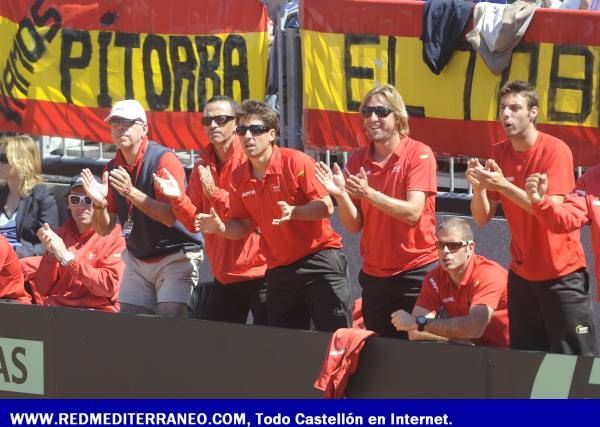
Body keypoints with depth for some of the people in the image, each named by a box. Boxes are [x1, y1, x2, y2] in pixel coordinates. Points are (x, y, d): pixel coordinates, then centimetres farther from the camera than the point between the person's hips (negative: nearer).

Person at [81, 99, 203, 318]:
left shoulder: (163, 160, -14)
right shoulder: (112, 168, 4)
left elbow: (171, 217, -23)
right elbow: (104, 229, 6)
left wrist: (131, 192, -31)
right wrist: (99, 203, -15)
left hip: (175, 257, -6)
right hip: (137, 258, 6)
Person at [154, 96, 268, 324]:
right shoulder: (202, 167, 10)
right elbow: (194, 222, 7)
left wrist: (215, 193, -21)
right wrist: (178, 198, -11)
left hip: (259, 273, -6)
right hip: (224, 276, 6)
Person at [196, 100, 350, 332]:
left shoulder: (296, 162, -11)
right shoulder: (239, 178, 5)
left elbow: (326, 206, -14)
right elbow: (243, 225, 12)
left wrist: (293, 212, -31)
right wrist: (220, 227, -8)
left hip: (318, 260, -6)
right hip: (279, 269, 6)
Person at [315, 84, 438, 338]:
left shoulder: (419, 154, -8)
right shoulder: (358, 160, 5)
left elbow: (413, 213, -18)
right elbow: (354, 225, 4)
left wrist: (368, 194, -27)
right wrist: (340, 195, -14)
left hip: (416, 271, -5)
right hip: (374, 274, 5)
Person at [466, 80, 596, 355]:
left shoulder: (555, 150, -13)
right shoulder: (499, 154, 3)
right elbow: (482, 218, 2)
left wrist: (503, 185, -30)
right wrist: (478, 187, -18)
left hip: (561, 273, -6)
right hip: (522, 274, 6)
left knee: (574, 360, -6)